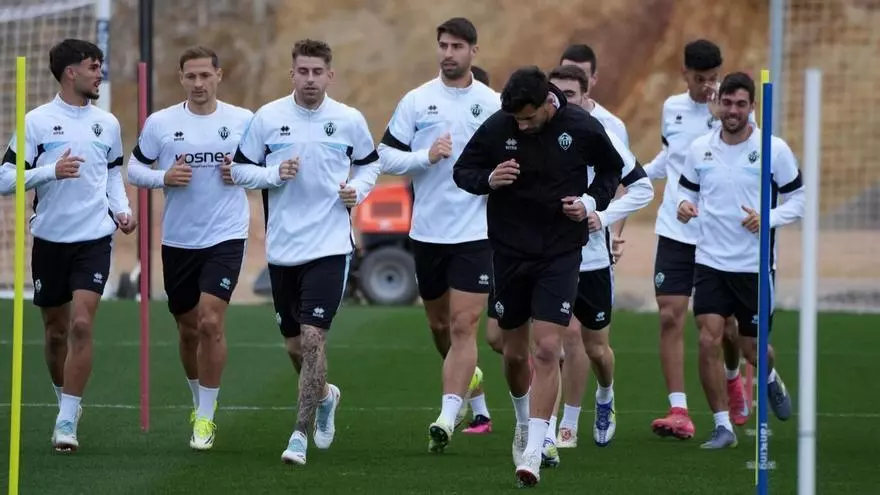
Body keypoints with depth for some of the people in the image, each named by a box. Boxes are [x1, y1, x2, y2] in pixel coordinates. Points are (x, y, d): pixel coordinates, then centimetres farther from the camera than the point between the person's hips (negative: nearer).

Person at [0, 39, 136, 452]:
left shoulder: (107, 123, 6)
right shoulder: (37, 121, -4)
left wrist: (122, 210, 4)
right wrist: (51, 171, -21)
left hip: (94, 237, 1)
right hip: (50, 239, -1)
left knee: (81, 325, -14)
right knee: (55, 330, 10)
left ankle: (67, 422, -14)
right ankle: (65, 400, 33)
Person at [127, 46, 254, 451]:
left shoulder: (244, 121, -1)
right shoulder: (161, 123, -1)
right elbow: (134, 168, 5)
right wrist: (164, 177, -13)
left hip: (225, 237, -2)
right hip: (177, 240, 2)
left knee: (211, 322, -16)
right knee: (188, 329, 13)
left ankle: (206, 416, -6)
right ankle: (198, 399, 38)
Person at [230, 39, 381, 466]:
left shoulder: (350, 121, -1)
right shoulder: (267, 118, -1)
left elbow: (369, 165, 15)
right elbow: (241, 170, 5)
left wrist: (357, 190, -5)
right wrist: (275, 174, -13)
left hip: (330, 247, -2)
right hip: (282, 249, 2)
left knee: (313, 337, -15)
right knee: (293, 345, 12)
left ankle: (301, 434, -10)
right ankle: (324, 395, 44)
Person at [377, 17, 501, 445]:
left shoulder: (493, 104, 0)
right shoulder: (416, 101, 3)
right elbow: (386, 157, 2)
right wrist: (426, 156, -14)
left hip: (475, 233, -3)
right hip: (427, 231, 3)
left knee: (463, 326, -13)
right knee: (439, 325, 15)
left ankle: (448, 418, -17)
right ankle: (474, 396, 38)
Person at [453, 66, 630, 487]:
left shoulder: (583, 128, -11)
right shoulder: (496, 128, -10)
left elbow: (613, 168, 8)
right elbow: (462, 171, 2)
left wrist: (592, 201, -9)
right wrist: (488, 180, -20)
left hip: (560, 254, -2)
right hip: (509, 251, 2)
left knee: (547, 350, -13)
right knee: (514, 353, 11)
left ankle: (533, 452, -13)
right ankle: (524, 421, 41)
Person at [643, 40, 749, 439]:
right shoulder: (672, 108, 6)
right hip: (675, 232, 3)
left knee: (724, 325, 7)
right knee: (670, 317, -9)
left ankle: (732, 377, 40)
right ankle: (678, 411, -9)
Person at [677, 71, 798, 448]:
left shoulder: (774, 149, -5)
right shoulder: (700, 148, 2)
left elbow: (798, 200, 0)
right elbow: (687, 189, 15)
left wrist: (768, 219, -17)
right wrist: (684, 206, -9)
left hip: (755, 265, -1)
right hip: (710, 261, 1)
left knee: (752, 348, 8)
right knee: (708, 341, -13)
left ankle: (771, 380, 45)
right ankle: (722, 426, -3)